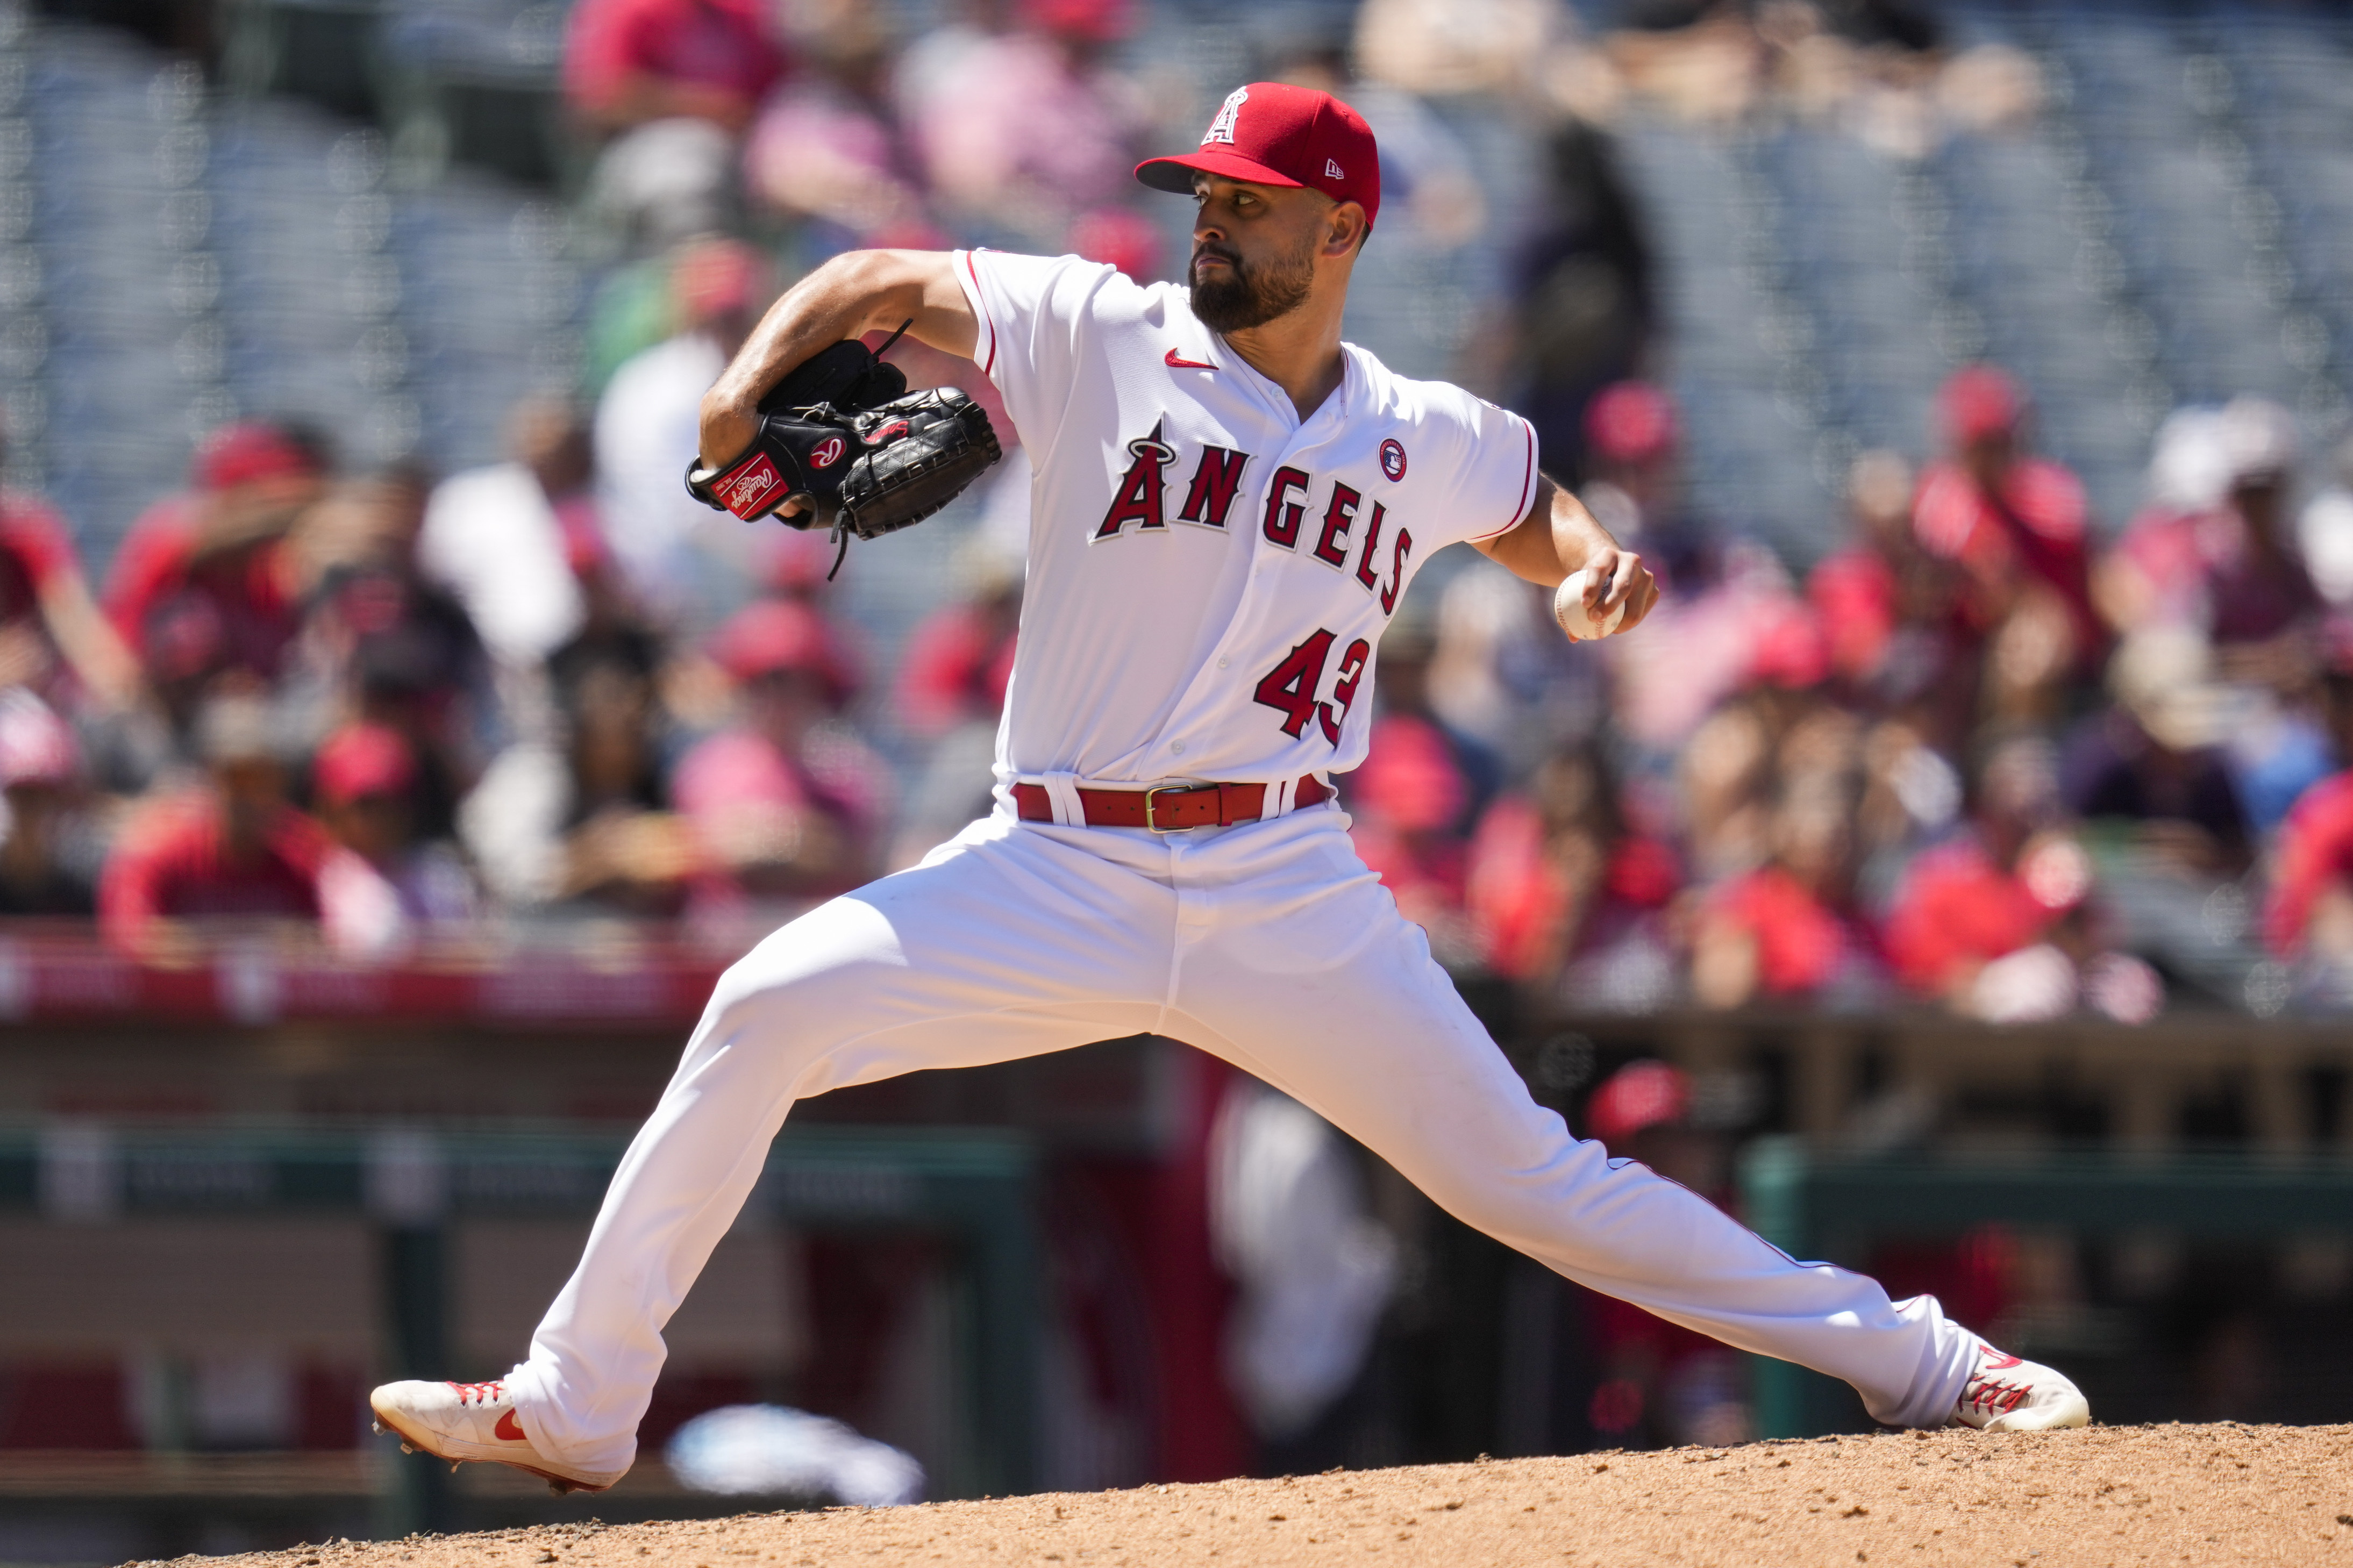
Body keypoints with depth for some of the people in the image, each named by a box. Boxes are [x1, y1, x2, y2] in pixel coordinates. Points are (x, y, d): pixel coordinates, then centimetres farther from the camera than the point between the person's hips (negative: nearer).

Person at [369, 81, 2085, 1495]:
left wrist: (1598, 563, 4)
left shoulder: (1423, 439, 7)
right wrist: (750, 394, -9)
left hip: (1290, 900, 0)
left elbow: (1534, 505, 28)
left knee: (1520, 1173, -3)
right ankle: (577, 1405, -7)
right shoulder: (1102, 340, 1)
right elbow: (881, 282, 8)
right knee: (762, 1017, -16)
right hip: (1057, 877, 0)